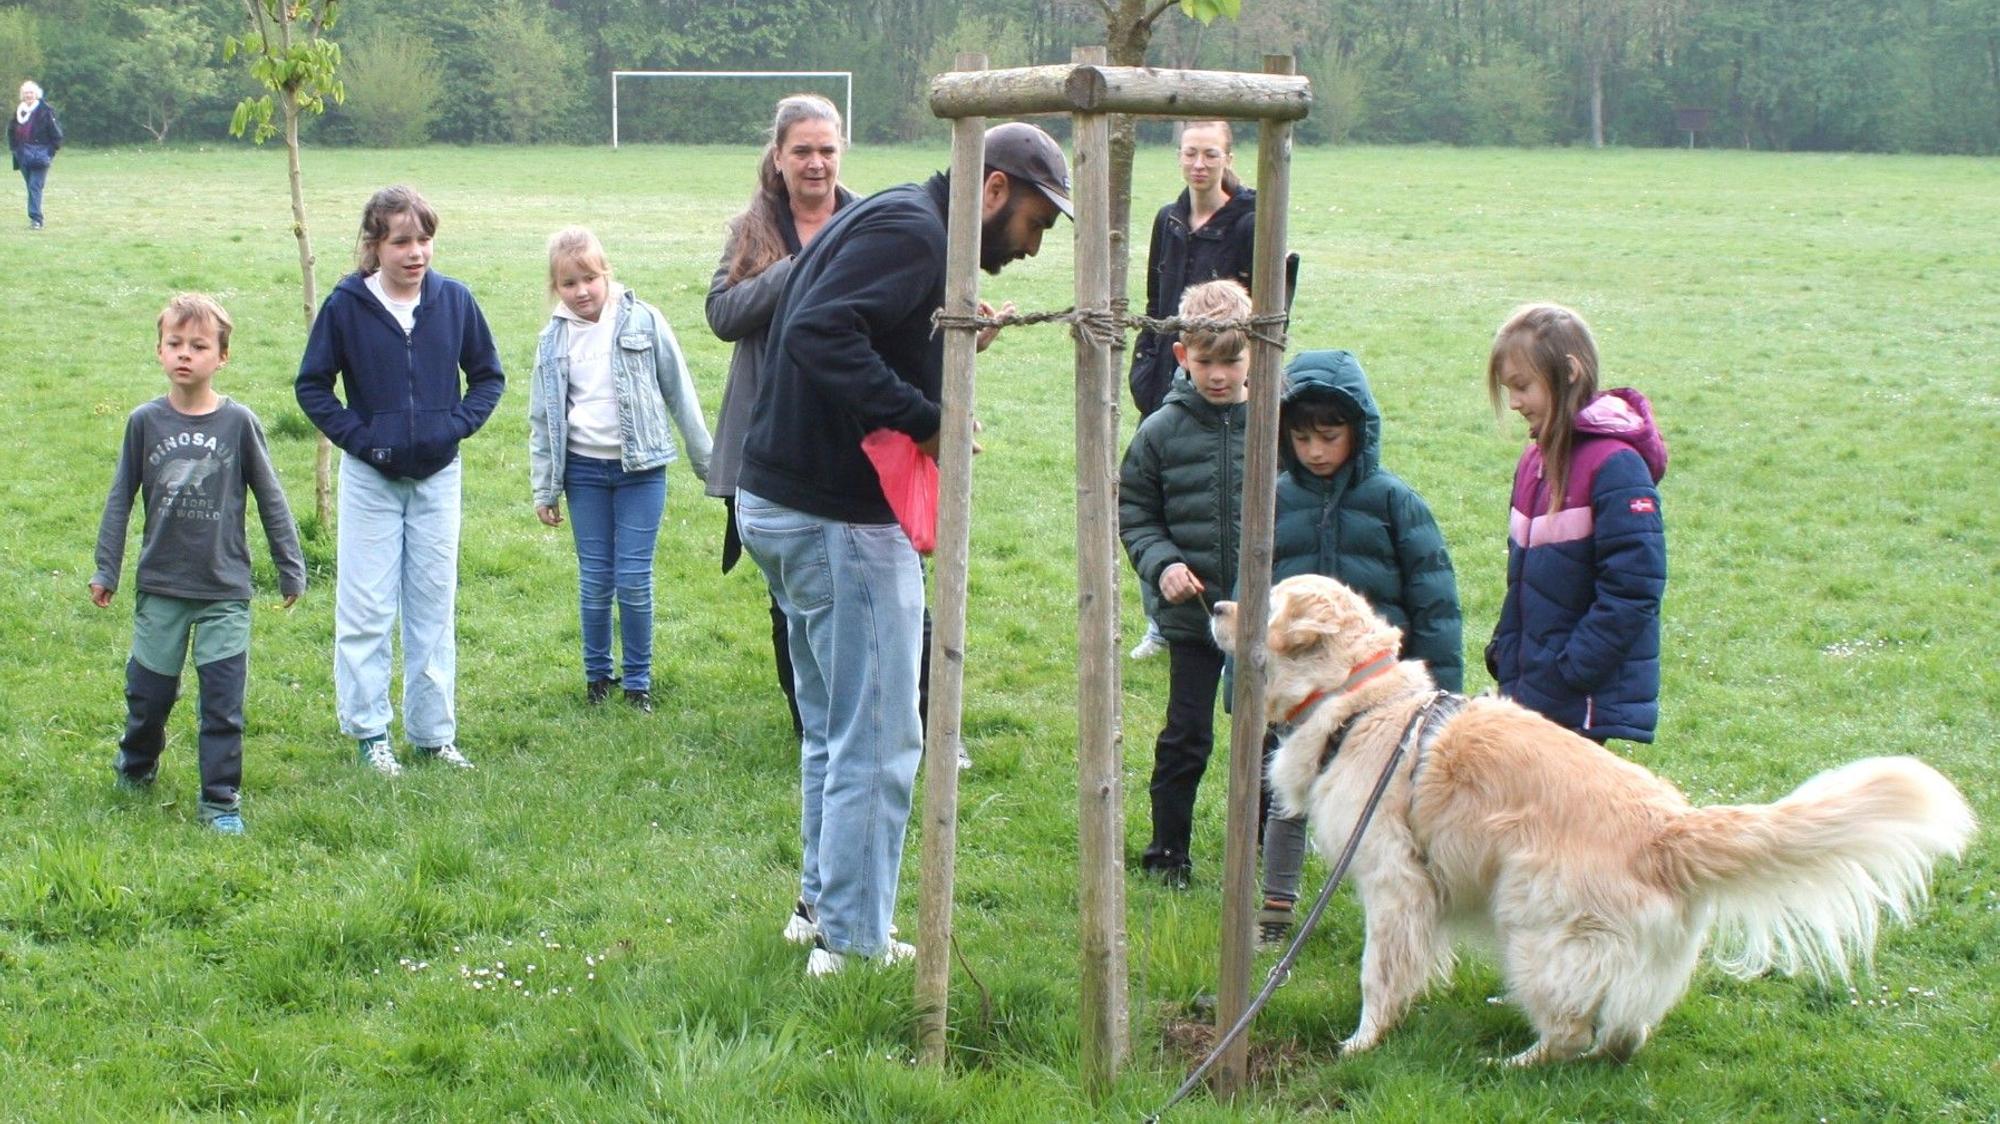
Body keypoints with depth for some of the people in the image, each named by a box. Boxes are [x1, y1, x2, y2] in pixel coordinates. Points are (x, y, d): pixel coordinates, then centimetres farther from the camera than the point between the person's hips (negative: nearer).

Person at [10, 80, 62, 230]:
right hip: (23, 154, 6)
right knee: (31, 187, 10)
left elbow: (55, 132, -5)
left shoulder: (45, 111, -6)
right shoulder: (18, 111, 12)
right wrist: (13, 147, 14)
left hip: (39, 154, -6)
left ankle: (36, 219, -16)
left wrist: (54, 149, -7)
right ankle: (35, 218, 16)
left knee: (35, 186, -13)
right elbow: (12, 132, 23)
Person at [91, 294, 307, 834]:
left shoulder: (238, 422, -4)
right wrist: (105, 570, 8)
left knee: (223, 700, -2)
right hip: (160, 587, 1)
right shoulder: (145, 421, -1)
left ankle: (220, 801, 6)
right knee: (148, 689, 11)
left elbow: (271, 500, 4)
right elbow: (120, 499, 8)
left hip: (225, 590, -1)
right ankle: (135, 766, 36)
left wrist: (291, 569, 7)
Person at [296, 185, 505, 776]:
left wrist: (458, 424, -6)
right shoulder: (347, 305, -8)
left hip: (437, 477, 2)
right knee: (365, 612, 0)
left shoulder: (454, 300, -3)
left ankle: (434, 733, 19)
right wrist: (356, 436, -11)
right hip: (370, 478, -2)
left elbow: (488, 375, 9)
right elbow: (312, 385, 0)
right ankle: (369, 733, 11)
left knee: (434, 610, 9)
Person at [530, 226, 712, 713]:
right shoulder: (555, 340, 3)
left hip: (641, 468, -2)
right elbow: (543, 419, 10)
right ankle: (597, 673, 21)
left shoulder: (642, 322, -6)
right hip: (584, 470, 2)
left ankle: (638, 679, 11)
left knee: (634, 579, -3)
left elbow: (680, 394, 0)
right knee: (595, 578, 6)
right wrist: (544, 489, 10)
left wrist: (706, 461, 3)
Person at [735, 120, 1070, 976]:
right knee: (877, 741, -1)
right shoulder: (910, 231, -16)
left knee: (833, 728, 22)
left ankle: (821, 903, 32)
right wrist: (926, 420, -28)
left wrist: (952, 339, 3)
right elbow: (820, 334, -30)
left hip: (783, 505, 10)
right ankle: (851, 941, 5)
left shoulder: (890, 219, 16)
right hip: (838, 520, -10)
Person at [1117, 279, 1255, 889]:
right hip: (1191, 614, 0)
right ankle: (1167, 850, 16)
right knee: (1185, 736, 5)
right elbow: (1134, 511, 5)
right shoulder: (1162, 431, -3)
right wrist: (1161, 563, -10)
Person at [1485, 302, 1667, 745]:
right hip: (1532, 693, 8)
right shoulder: (1537, 460, 12)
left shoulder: (1616, 464, -15)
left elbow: (1632, 592, -19)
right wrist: (1508, 669, 11)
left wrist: (1565, 678, -17)